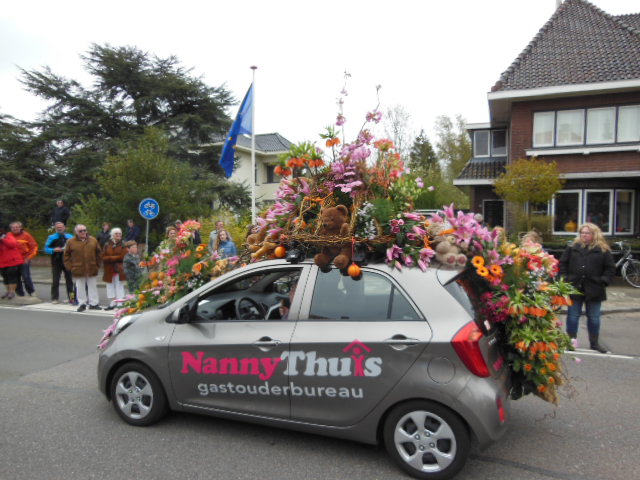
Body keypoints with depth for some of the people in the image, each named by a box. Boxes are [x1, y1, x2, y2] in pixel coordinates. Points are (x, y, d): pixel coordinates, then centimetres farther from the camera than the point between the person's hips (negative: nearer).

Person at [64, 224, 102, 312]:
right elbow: (67, 255, 5)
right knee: (80, 287, 6)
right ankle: (82, 304, 17)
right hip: (78, 269, -1)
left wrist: (97, 264, 3)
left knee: (93, 286, 7)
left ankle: (93, 303, 15)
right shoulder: (71, 242, 0)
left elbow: (98, 253, 9)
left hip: (92, 269, 1)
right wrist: (69, 267, -3)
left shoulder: (93, 240, 5)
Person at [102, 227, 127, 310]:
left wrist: (110, 258, -10)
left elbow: (123, 257, -12)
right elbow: (103, 257, 0)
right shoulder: (107, 245, 7)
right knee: (110, 286, 9)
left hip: (119, 270, -4)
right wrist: (116, 258, -15)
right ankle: (112, 303, 19)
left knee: (119, 286, -1)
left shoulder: (123, 245, -2)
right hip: (109, 270, 4)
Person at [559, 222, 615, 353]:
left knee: (594, 318, 10)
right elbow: (562, 263, 8)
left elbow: (610, 268, 3)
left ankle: (594, 343, 24)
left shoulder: (603, 250, 1)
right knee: (573, 316, 6)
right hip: (574, 288, 1)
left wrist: (603, 281, -8)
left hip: (594, 290, 0)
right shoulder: (573, 248, 4)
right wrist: (565, 278, -2)